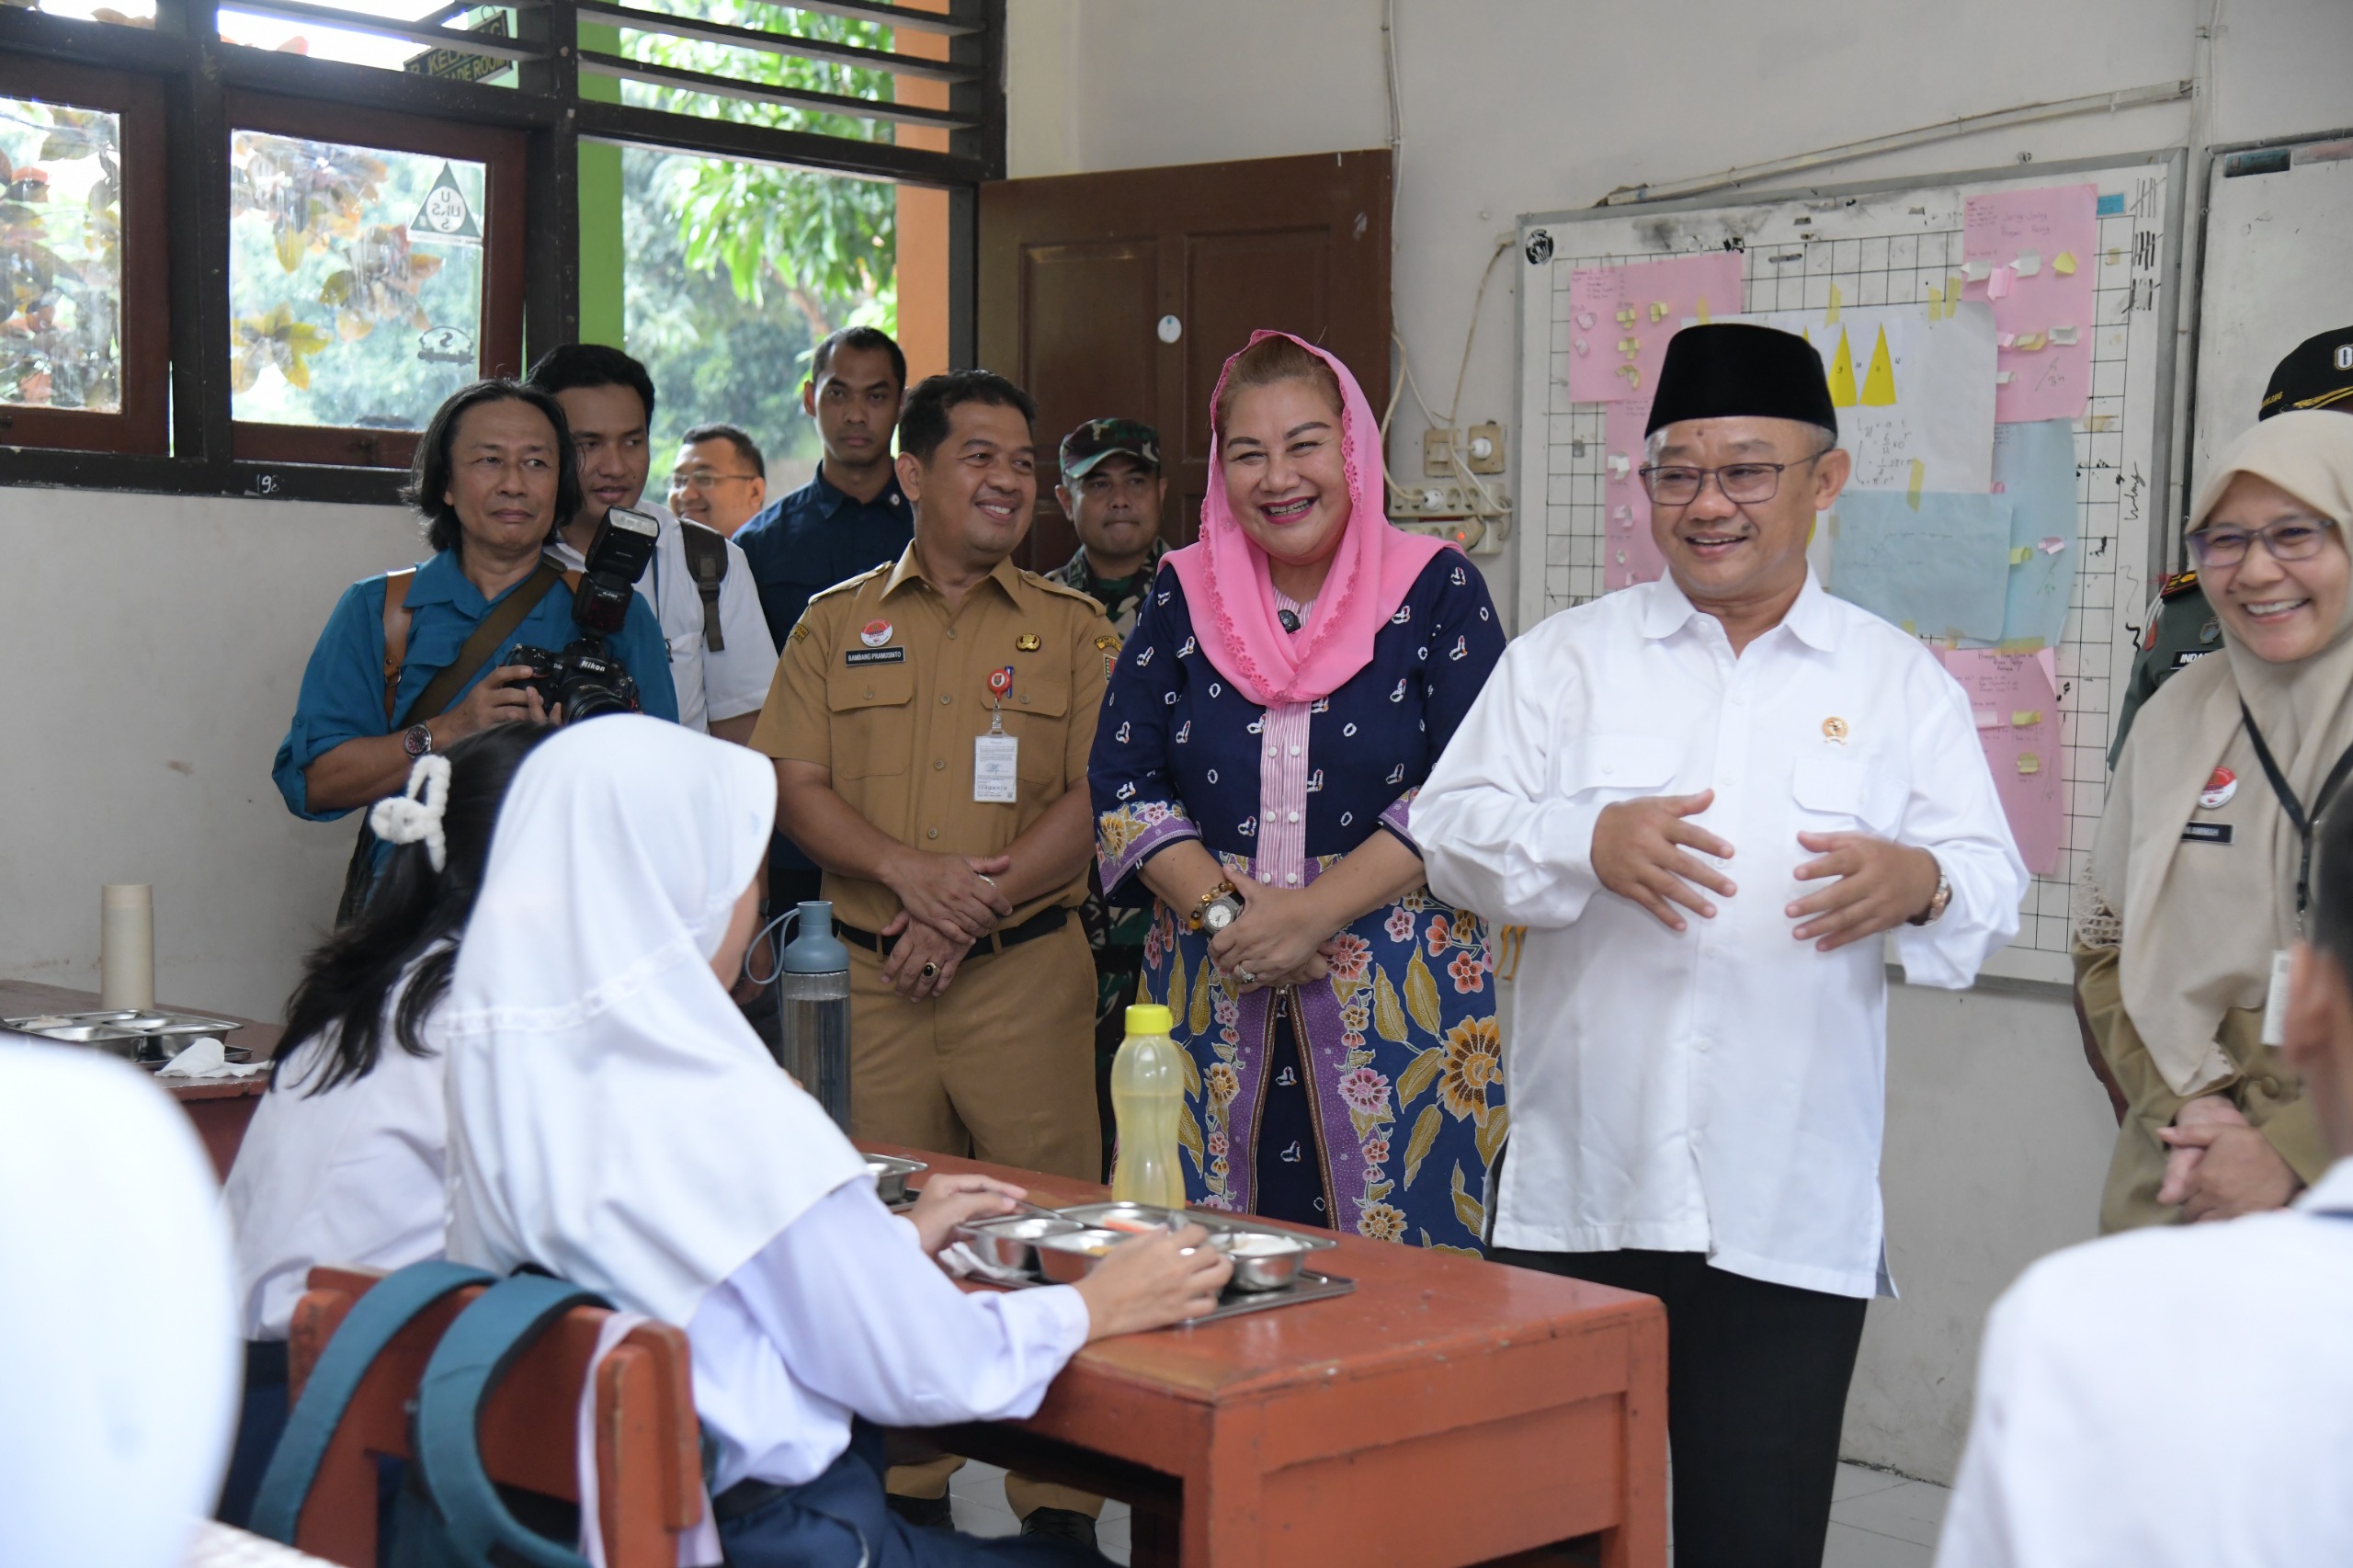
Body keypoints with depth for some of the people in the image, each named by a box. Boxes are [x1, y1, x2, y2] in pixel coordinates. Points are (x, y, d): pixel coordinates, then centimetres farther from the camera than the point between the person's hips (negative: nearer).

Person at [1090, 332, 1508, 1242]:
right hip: (1213, 1006, 2)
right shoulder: (1183, 597, 10)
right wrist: (1221, 908, -10)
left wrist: (1312, 910, -14)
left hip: (1403, 1004, -2)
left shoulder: (1437, 591, 2)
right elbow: (1122, 786, 6)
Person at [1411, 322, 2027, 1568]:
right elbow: (1450, 830, 2)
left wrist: (1920, 884, -20)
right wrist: (1587, 843, -18)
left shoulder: (1901, 684, 10)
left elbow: (1992, 889, 4)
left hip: (1793, 1216, 0)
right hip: (1574, 1195, 1)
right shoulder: (1566, 657, 10)